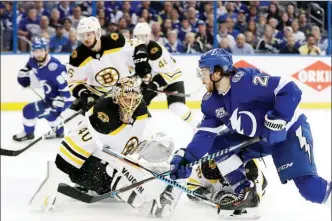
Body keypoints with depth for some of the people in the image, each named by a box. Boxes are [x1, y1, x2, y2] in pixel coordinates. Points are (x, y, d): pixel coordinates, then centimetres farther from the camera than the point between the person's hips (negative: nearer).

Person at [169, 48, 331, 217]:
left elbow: (290, 90, -32)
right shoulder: (211, 102, -3)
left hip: (289, 131, -8)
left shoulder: (246, 80, -29)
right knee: (216, 145, -2)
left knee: (307, 185, -22)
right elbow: (206, 134, -4)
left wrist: (277, 120, -36)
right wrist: (186, 157, -18)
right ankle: (245, 192, 5)